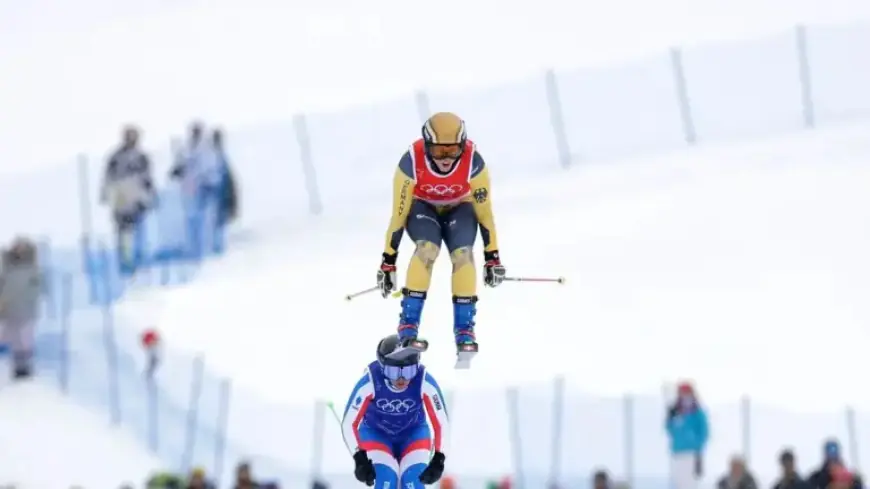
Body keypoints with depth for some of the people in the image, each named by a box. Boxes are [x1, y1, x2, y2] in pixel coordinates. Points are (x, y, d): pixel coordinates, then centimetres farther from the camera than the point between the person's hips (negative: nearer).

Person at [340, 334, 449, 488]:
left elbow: (441, 424, -22)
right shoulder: (370, 383, -33)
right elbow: (349, 424, -28)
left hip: (414, 434, 1)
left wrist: (438, 460, -34)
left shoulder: (424, 383, -30)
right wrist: (360, 458, -39)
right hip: (376, 434, -1)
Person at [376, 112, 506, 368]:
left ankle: (464, 331, -18)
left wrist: (492, 257, -12)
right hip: (422, 206, -1)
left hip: (460, 208, 1)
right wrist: (388, 261, -17)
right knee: (427, 248, -31)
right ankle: (408, 326, -26)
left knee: (463, 253, -28)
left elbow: (484, 211, -18)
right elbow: (399, 213, -22)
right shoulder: (412, 162, -32)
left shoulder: (472, 162, -30)